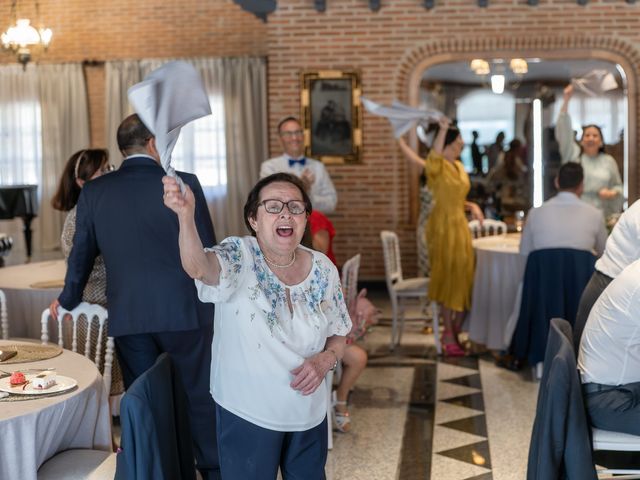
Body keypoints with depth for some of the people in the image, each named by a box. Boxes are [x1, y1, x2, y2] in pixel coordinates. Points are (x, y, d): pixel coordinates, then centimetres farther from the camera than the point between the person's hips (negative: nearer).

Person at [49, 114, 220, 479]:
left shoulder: (94, 191, 2)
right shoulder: (184, 184, -7)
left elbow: (82, 253, 11)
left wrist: (68, 300, 28)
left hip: (128, 316, 3)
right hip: (185, 311, -2)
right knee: (202, 398, 10)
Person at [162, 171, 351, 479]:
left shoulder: (324, 269, -3)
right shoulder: (240, 256, -16)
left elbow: (338, 336, 9)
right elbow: (198, 266, -39)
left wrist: (325, 360, -14)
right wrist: (186, 215, -58)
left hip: (309, 416, 4)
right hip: (246, 416, -4)